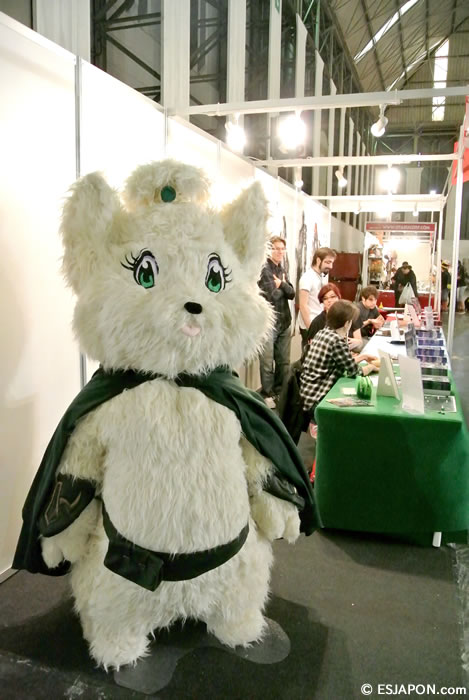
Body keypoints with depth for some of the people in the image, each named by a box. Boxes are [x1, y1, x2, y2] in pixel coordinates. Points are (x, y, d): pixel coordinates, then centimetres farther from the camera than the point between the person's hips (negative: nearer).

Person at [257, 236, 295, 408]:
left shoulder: (282, 270, 16)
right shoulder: (263, 270, -10)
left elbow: (292, 294, 7)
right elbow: (270, 296, -17)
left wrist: (282, 284, -9)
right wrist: (281, 289, 0)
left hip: (284, 323, 8)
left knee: (284, 361, 13)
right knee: (267, 362, -2)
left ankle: (279, 391, 25)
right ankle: (267, 394, 9)